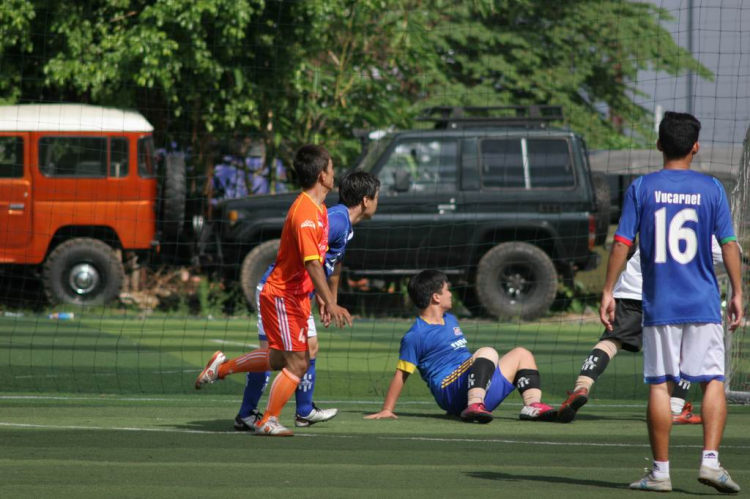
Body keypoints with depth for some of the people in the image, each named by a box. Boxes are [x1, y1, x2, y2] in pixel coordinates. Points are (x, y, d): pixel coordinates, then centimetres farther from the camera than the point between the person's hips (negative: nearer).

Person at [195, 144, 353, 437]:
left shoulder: (318, 209, 10)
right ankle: (269, 421, 1)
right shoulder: (305, 213, -22)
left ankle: (222, 367, 34)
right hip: (283, 296, -10)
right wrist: (331, 304, -32)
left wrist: (323, 298, 20)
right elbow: (312, 264, -29)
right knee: (298, 363, -8)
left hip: (296, 297, 10)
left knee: (280, 359, 20)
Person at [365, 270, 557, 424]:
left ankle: (532, 406, -11)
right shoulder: (415, 336, -7)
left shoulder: (450, 320, 20)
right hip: (450, 392, -9)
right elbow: (401, 374, -7)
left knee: (521, 355, 13)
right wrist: (387, 410, -9)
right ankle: (474, 405, -49)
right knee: (487, 352, -28)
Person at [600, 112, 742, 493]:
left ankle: (660, 471, 5)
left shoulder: (641, 188, 0)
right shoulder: (710, 189, 1)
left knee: (659, 386, 4)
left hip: (659, 304, 0)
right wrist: (737, 294, 5)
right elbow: (728, 243, -1)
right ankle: (710, 461, -9)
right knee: (713, 382, 5)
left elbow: (622, 242, -3)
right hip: (704, 304, 0)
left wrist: (608, 291, 2)